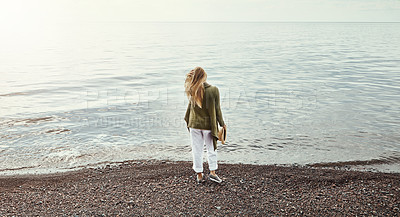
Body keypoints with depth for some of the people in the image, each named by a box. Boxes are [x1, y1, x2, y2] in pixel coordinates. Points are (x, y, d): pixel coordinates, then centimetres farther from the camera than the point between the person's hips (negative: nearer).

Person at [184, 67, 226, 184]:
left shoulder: (193, 91, -10)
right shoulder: (214, 90, -17)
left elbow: (190, 106, 2)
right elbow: (217, 109, -9)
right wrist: (222, 123, 5)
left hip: (194, 124, 2)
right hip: (208, 124, -2)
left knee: (197, 150, 12)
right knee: (211, 149, 17)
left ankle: (199, 175, 21)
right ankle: (212, 172, 19)